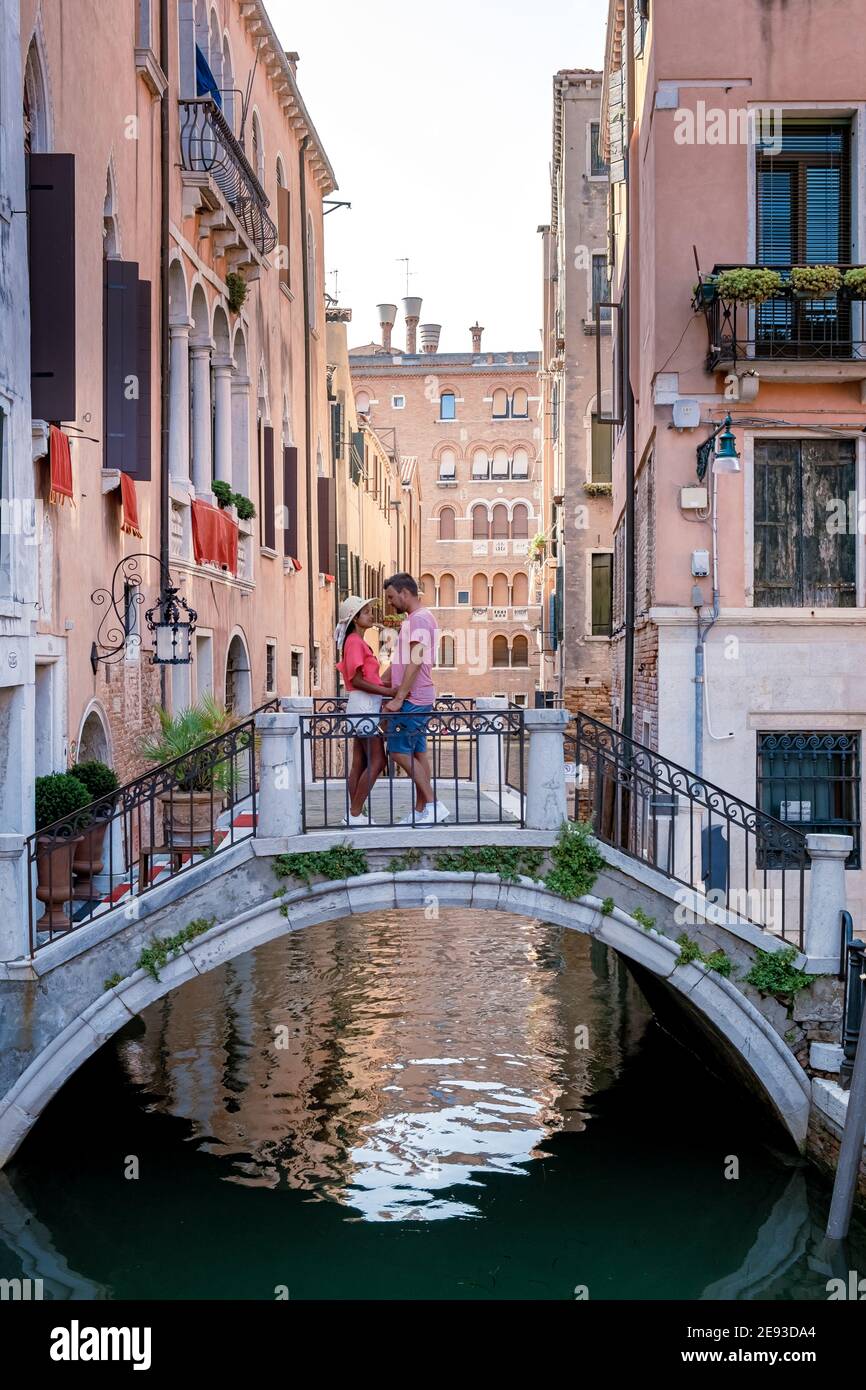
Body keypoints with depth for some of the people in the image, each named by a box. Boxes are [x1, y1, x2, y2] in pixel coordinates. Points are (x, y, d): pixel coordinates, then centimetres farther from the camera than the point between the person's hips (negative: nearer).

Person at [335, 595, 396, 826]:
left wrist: (390, 686, 6)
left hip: (365, 707, 10)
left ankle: (354, 814, 11)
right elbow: (357, 680, -19)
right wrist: (388, 691, -20)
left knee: (360, 764, 9)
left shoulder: (359, 642, 18)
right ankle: (355, 814, -6)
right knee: (376, 762, -8)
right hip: (363, 706, -10)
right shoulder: (355, 641, -12)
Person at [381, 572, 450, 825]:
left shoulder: (418, 619, -13)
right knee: (417, 753, 9)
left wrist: (399, 698, -22)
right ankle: (421, 810, 11)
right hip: (420, 699, 10)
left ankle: (432, 804, -10)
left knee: (399, 751, -9)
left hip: (412, 699, -10)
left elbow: (415, 662, -20)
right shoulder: (416, 619, 20)